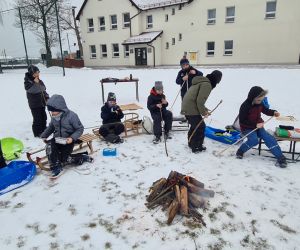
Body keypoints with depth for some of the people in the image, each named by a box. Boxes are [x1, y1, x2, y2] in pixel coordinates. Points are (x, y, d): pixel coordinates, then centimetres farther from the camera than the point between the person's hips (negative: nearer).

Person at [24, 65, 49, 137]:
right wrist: (34, 83, -29)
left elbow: (43, 90, 19)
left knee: (43, 117, 16)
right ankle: (37, 133, 6)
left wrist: (47, 97, 10)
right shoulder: (28, 81, -10)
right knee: (37, 119, -7)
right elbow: (28, 89, -28)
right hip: (34, 104, -7)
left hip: (42, 103, 7)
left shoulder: (40, 81, 9)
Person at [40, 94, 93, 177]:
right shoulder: (54, 117, 0)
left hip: (68, 141, -5)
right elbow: (50, 128, 19)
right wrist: (44, 136, 7)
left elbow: (80, 129, -12)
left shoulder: (71, 116, -18)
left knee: (63, 160, -15)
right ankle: (56, 167, -11)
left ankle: (81, 158, 9)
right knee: (49, 146, -27)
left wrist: (72, 138, -25)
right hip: (57, 139, 5)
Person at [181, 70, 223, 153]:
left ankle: (191, 143, 37)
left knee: (195, 125, 24)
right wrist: (203, 112, -9)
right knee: (201, 126, 1)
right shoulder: (207, 84, -14)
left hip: (186, 107, 10)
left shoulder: (202, 81, 18)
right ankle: (197, 147, 10)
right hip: (192, 109, -10)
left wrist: (204, 109, 15)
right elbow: (200, 100, -22)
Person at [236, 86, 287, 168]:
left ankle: (280, 157, -11)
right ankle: (240, 151, -6)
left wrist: (273, 112, -5)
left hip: (258, 126, 6)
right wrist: (255, 124, -26)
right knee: (254, 140, -31)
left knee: (269, 138, -13)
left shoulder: (260, 104, -2)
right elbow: (242, 121, -21)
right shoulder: (245, 106, -22)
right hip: (247, 128, -6)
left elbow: (265, 110, 17)